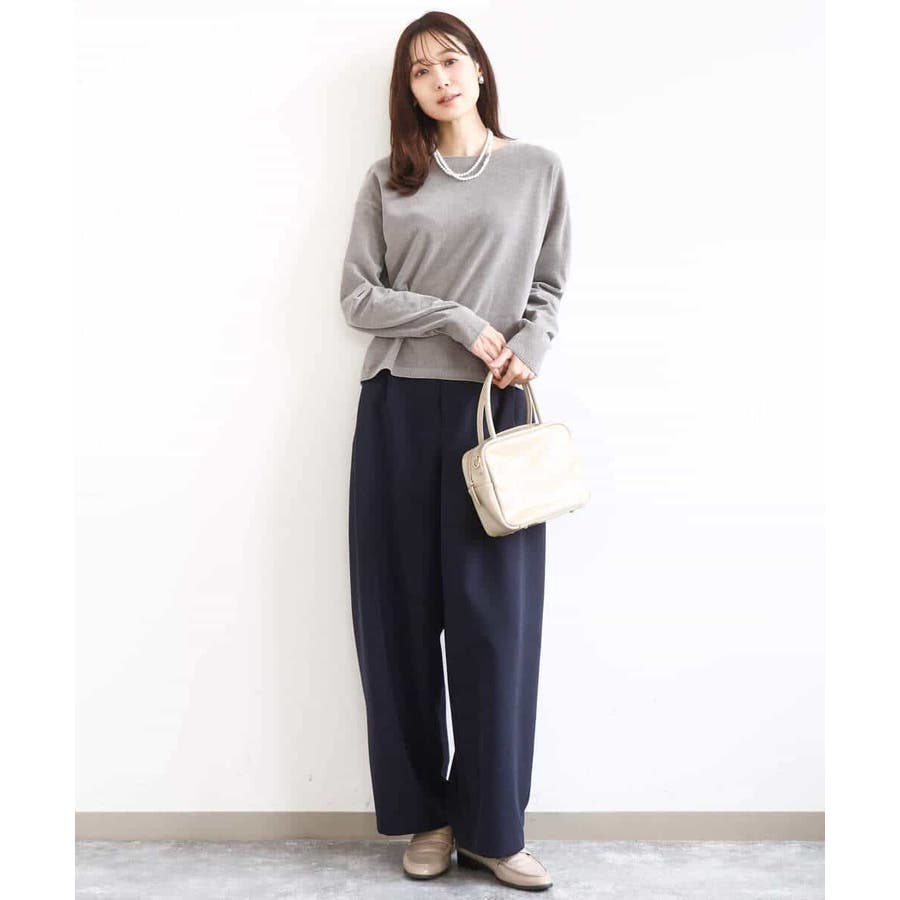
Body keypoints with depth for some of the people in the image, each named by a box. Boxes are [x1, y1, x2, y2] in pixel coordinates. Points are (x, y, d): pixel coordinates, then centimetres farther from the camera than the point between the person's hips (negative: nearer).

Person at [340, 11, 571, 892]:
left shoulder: (537, 169, 9)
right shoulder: (387, 180, 10)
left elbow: (550, 287, 10)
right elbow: (358, 297, 3)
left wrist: (529, 345, -10)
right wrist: (458, 321, -9)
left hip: (495, 410, -1)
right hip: (399, 411, 1)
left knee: (494, 618, -1)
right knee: (403, 614, 3)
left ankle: (491, 826, 12)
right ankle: (425, 813, 18)